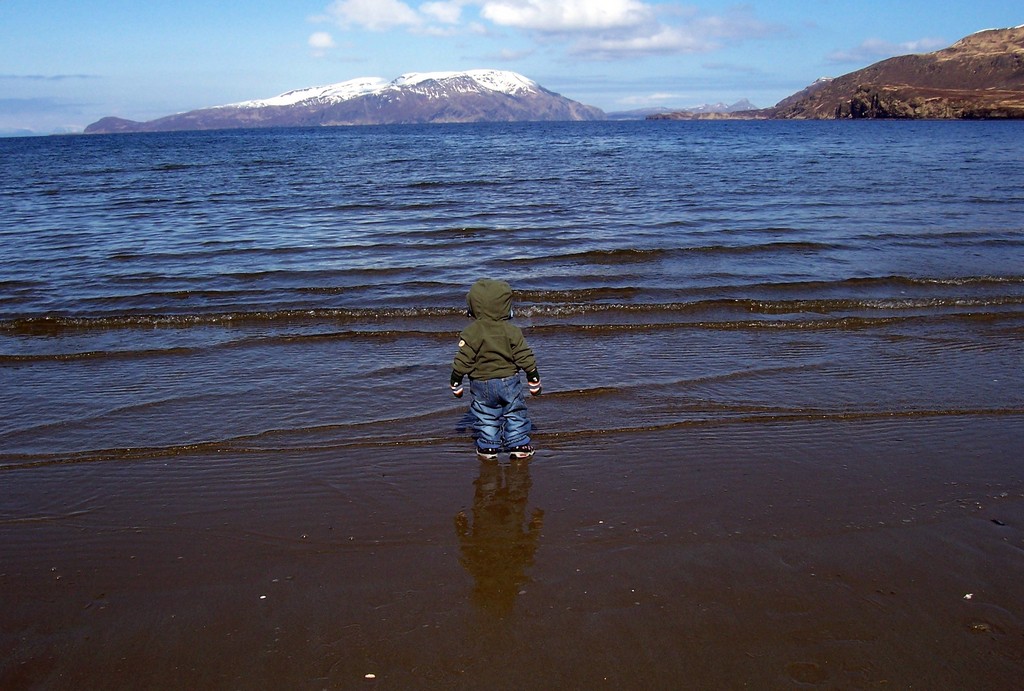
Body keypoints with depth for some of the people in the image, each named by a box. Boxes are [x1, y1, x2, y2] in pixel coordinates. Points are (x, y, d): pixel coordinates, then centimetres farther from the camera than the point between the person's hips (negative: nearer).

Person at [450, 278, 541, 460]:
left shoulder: (471, 333, -11)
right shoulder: (512, 331, -6)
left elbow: (462, 361, -9)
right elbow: (525, 358, -4)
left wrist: (456, 383, 3)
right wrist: (534, 380, 7)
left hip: (481, 385, -1)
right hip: (509, 381, 1)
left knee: (485, 417, 12)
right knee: (515, 413, 13)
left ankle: (488, 447, 15)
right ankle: (519, 445, 14)